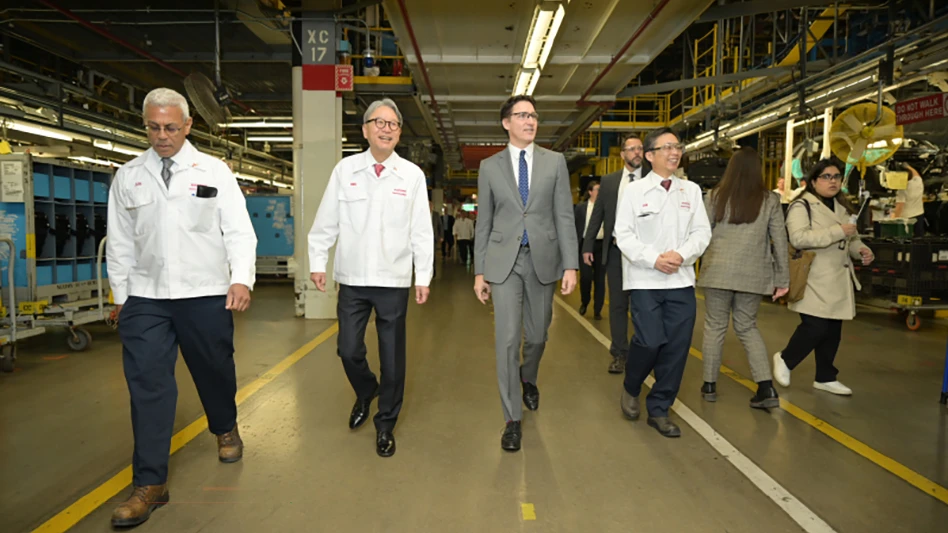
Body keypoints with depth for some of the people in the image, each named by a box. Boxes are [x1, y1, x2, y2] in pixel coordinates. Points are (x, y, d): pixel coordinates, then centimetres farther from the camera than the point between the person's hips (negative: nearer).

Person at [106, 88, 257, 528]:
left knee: (215, 371, 11)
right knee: (147, 384, -1)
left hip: (205, 294, -1)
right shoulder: (127, 177, 8)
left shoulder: (214, 171, 2)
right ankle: (150, 484, 8)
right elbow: (120, 242, 12)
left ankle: (226, 430, 41)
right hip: (145, 298, 2)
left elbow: (238, 230, -2)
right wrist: (120, 295, 11)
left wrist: (241, 279, -15)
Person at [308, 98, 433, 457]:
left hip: (393, 280, -1)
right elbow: (326, 221, 5)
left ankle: (385, 425, 26)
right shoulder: (345, 169, 2)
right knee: (348, 350, 7)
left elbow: (421, 230, 0)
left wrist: (423, 277, -1)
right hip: (352, 278, 1)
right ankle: (365, 394, 40)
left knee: (392, 356, 7)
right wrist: (318, 262, 4)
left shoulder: (412, 175, -1)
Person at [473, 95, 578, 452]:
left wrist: (571, 264, -6)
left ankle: (528, 379, 47)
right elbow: (483, 222, 6)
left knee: (537, 335, 13)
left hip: (542, 259, 1)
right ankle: (513, 419, 10)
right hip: (504, 261, -1)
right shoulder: (489, 166, 5)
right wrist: (479, 271, 3)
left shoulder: (555, 162, 4)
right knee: (507, 340, -4)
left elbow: (564, 216, 1)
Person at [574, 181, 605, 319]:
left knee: (599, 278, 4)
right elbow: (574, 226, 5)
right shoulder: (581, 207, 5)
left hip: (602, 245, 1)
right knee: (585, 276, -6)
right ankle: (584, 303, 21)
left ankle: (597, 310, 12)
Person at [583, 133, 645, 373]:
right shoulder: (609, 180, 7)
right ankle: (620, 354, 16)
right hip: (615, 249, 2)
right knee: (618, 304, 7)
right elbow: (597, 214, 8)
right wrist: (588, 245, 3)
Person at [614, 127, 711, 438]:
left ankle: (659, 410, 19)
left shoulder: (691, 191, 11)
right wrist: (654, 259, -16)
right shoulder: (635, 191, 1)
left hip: (681, 280, 4)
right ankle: (631, 389, 19)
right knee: (650, 342, -12)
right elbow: (624, 234, -5)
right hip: (644, 280, -3)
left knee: (677, 347, 2)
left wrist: (682, 255, -13)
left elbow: (702, 232, 6)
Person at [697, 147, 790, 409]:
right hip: (752, 274, 2)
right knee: (747, 327, 14)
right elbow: (780, 241, 3)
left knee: (715, 326, 9)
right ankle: (766, 387, 7)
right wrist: (782, 278, 8)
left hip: (718, 270, -1)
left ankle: (709, 385, 16)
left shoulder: (715, 197, -1)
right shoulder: (770, 200, 2)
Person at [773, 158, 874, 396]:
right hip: (814, 281, -8)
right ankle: (785, 359, 11)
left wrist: (862, 250, 5)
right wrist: (838, 231, -24)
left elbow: (851, 239, 27)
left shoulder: (842, 208, 18)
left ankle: (825, 377, 24)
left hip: (838, 281, 8)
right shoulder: (802, 206, -9)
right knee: (816, 327, -13)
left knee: (833, 331, 11)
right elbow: (798, 238, -23)